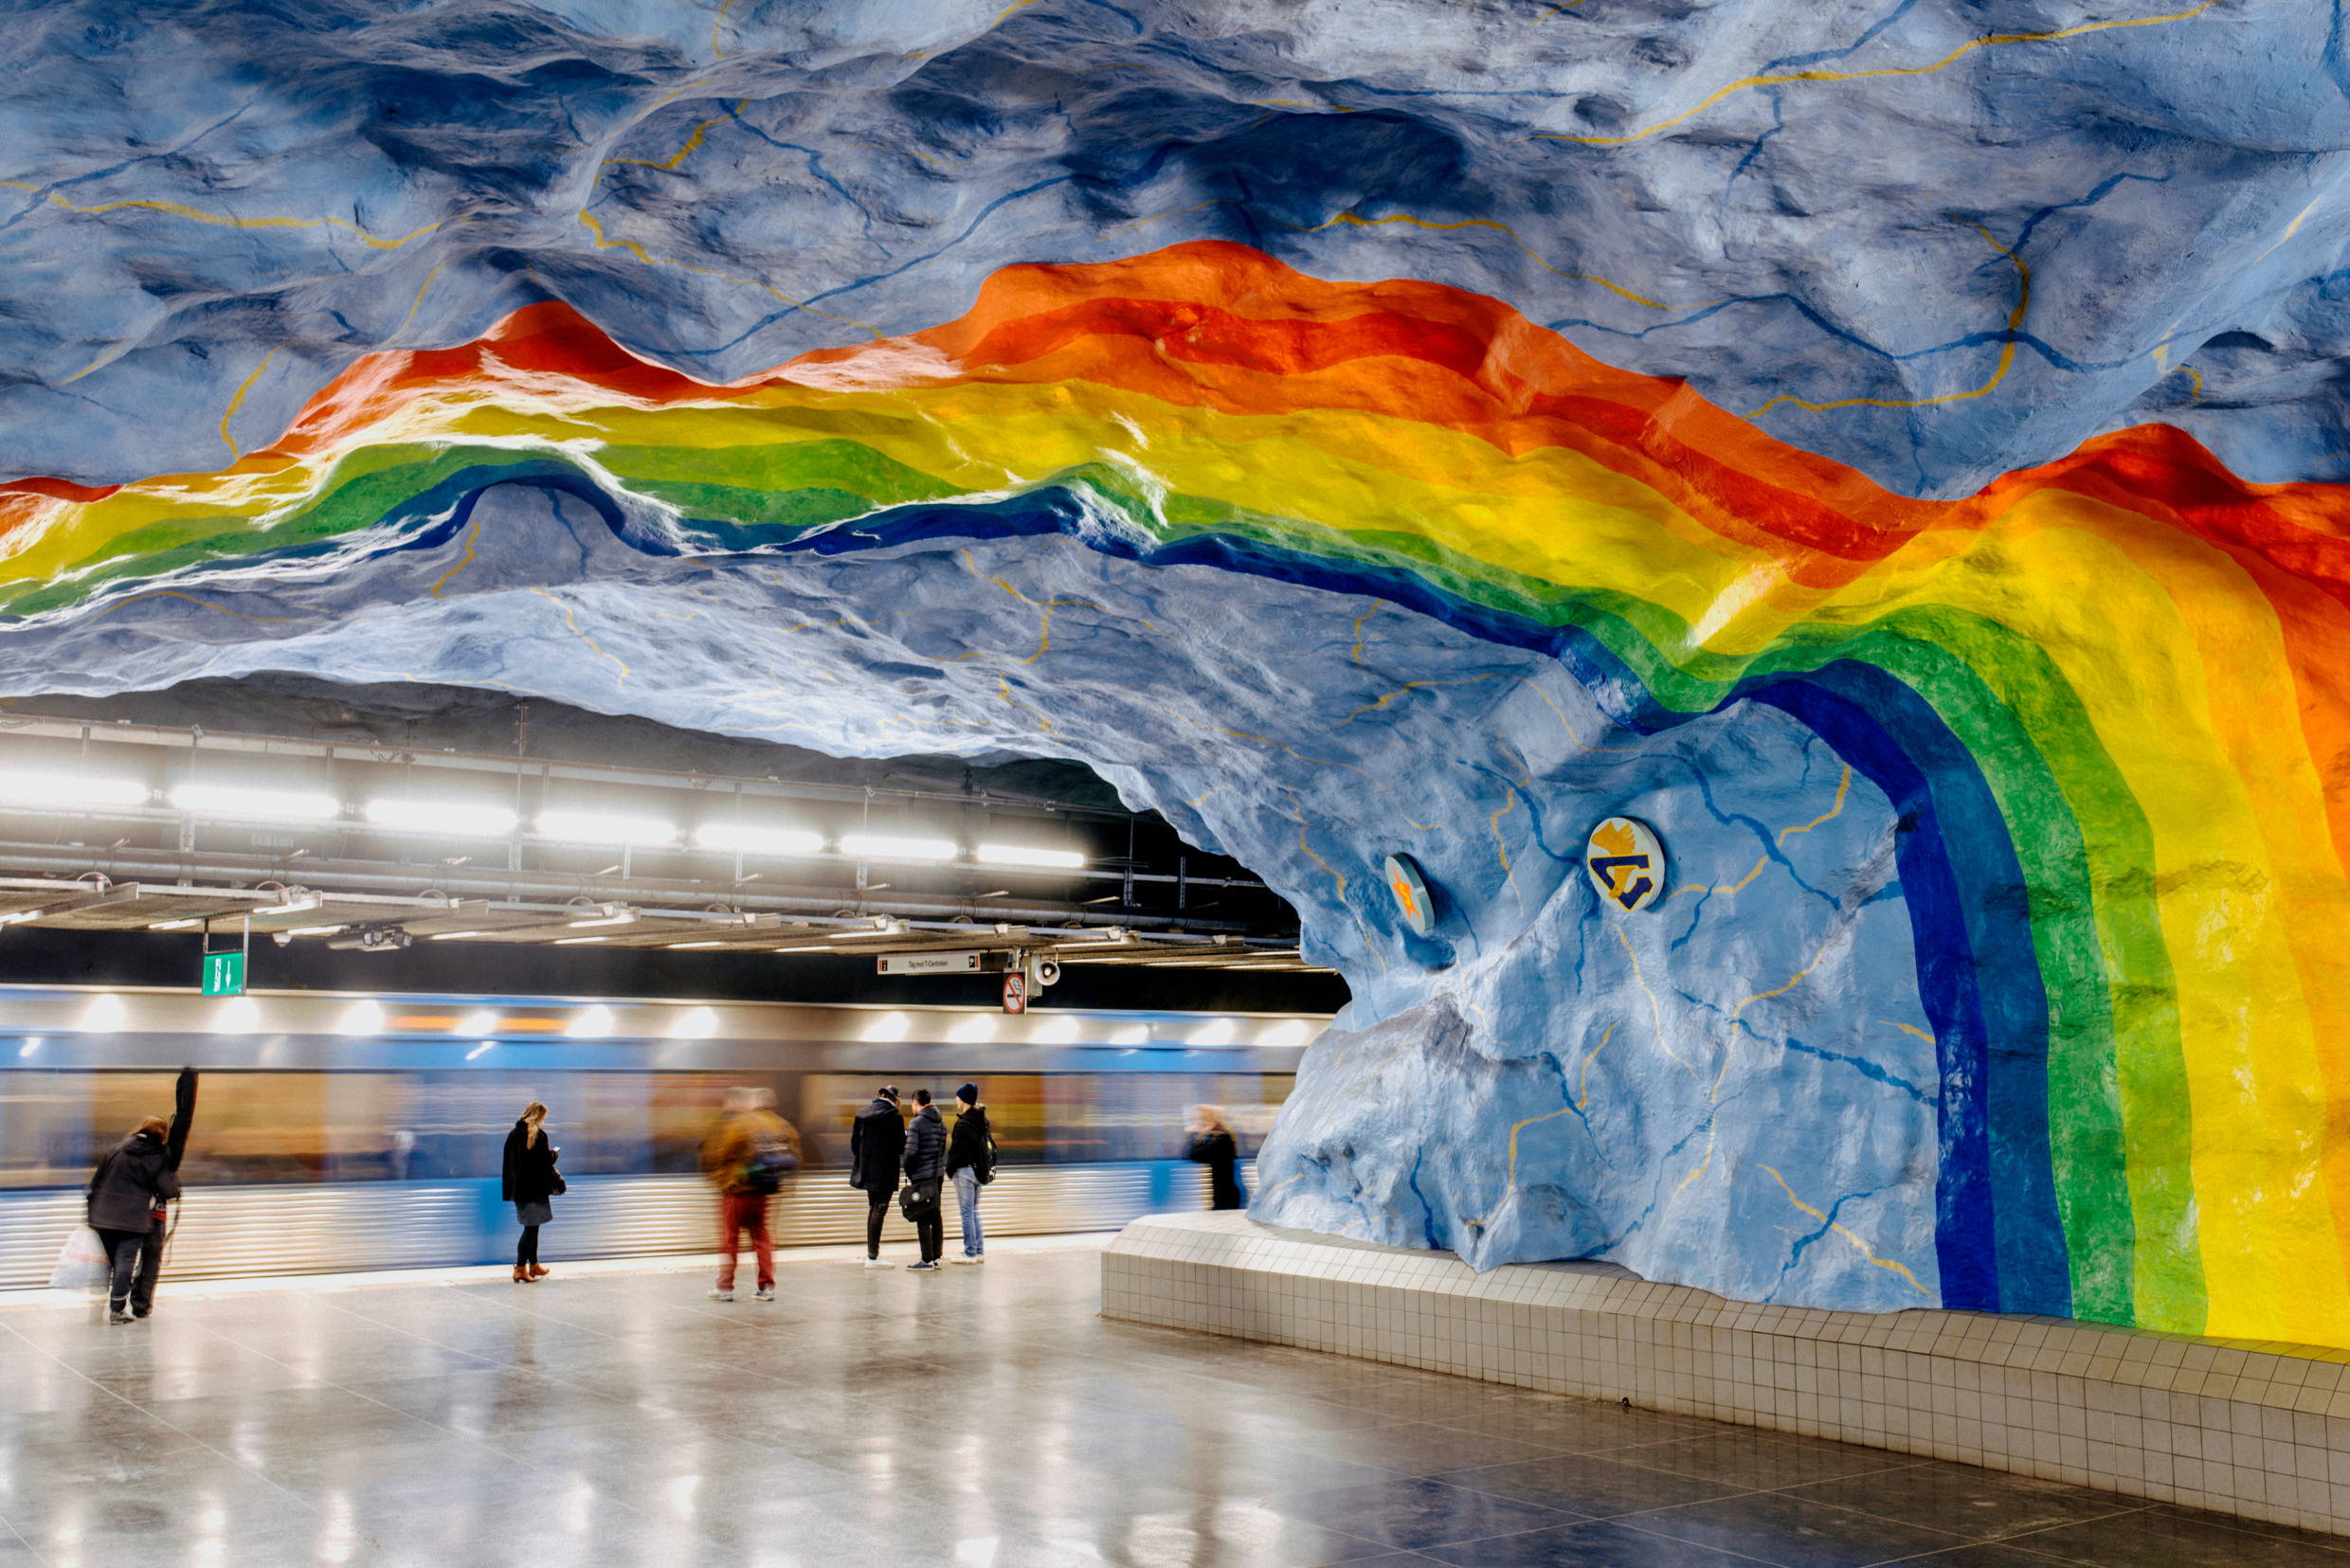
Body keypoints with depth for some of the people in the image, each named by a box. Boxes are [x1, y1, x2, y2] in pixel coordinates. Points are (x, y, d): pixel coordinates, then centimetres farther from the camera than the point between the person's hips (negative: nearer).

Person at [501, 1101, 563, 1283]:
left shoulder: (513, 1134, 7)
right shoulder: (538, 1134, -12)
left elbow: (509, 1162, 9)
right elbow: (546, 1160, -13)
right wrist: (554, 1152, 7)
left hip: (518, 1186, 7)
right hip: (535, 1187, -7)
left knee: (532, 1227, 17)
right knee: (531, 1227, -4)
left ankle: (534, 1266, 25)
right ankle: (520, 1269, -8)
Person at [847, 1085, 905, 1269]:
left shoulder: (862, 1114, 5)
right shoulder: (894, 1117, -12)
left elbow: (854, 1141, 8)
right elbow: (901, 1147, -11)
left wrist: (861, 1163, 16)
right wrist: (906, 1137, 9)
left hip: (866, 1169, 6)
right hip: (885, 1171, -6)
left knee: (873, 1209, 17)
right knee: (879, 1210, -3)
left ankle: (871, 1252, 22)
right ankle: (873, 1257, -4)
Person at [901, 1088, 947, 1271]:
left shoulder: (916, 1123, -12)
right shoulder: (940, 1122, 11)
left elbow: (911, 1152, -17)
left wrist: (908, 1171, -4)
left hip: (922, 1175, -7)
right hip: (938, 1173, 7)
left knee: (923, 1218, -3)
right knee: (936, 1215, 13)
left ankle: (927, 1260, -4)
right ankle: (937, 1256, 17)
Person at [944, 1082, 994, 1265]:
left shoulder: (963, 1123, -17)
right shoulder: (982, 1120, 8)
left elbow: (956, 1150, -15)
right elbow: (989, 1146, 14)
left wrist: (950, 1170, -2)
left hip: (965, 1170, -8)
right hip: (980, 1171, 9)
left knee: (967, 1212, -2)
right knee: (974, 1211, 16)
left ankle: (970, 1254, 1)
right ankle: (979, 1251, 18)